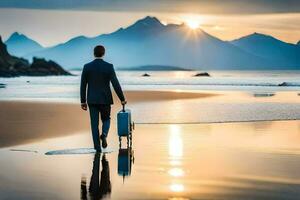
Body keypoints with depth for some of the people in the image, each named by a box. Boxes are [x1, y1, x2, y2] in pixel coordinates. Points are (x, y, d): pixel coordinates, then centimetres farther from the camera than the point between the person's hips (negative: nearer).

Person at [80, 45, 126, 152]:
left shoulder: (87, 67, -3)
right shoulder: (109, 67, -8)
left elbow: (83, 85, 0)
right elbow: (116, 84, -10)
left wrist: (83, 101, 7)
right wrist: (122, 99, -2)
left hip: (92, 100, 1)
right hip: (105, 99, -1)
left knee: (94, 123, 8)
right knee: (106, 119, 17)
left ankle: (97, 146, 4)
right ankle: (104, 134, -12)